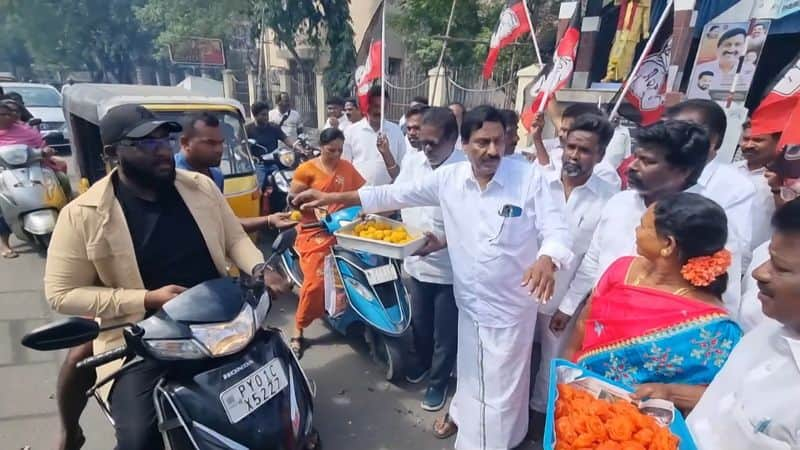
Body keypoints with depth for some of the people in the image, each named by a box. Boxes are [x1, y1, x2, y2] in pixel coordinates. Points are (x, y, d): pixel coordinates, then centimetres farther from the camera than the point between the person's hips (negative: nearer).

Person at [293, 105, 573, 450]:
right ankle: (461, 413, 56)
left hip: (512, 305, -3)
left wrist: (546, 260, -39)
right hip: (470, 301, 3)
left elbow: (557, 229, -15)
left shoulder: (529, 178, -14)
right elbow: (394, 195, -3)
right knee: (470, 371, 26)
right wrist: (333, 198, -7)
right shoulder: (448, 178, -6)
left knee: (502, 387, 14)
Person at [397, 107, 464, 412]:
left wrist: (443, 242, -35)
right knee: (419, 322, 27)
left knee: (445, 332, 15)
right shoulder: (412, 161, -2)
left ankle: (438, 381, 39)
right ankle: (421, 361, 53)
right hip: (416, 262, 5)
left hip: (449, 267, -5)